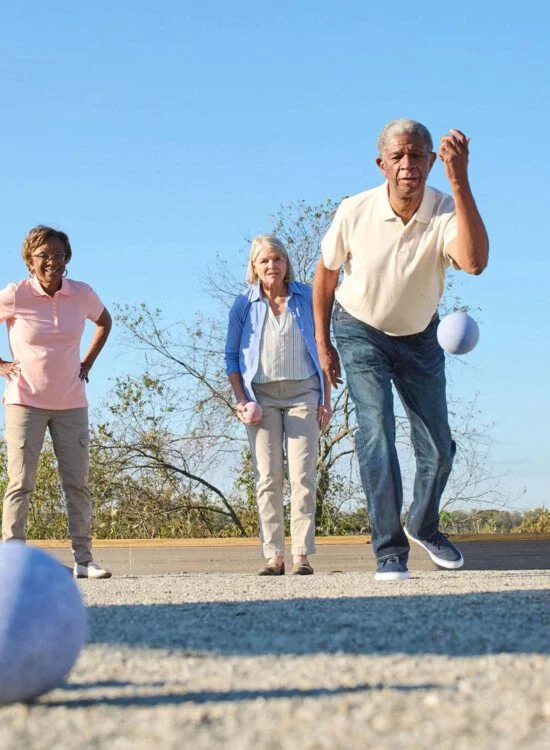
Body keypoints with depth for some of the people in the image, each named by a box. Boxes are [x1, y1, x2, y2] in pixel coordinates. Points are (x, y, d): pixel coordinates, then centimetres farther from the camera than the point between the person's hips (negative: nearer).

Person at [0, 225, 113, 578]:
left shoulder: (82, 294, -2)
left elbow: (104, 321, 19)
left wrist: (87, 363, 9)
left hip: (71, 403, 3)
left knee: (78, 483, 2)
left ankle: (84, 559, 6)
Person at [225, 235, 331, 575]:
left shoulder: (307, 298, 4)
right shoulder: (245, 304, 4)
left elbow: (322, 348, 9)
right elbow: (232, 356, 8)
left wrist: (326, 399, 4)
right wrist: (242, 401, -3)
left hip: (303, 393, 0)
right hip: (262, 396, 0)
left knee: (303, 476, -7)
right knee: (267, 478, -2)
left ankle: (302, 554, -6)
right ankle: (274, 556, 0)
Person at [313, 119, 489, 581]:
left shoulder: (447, 212, -27)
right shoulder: (354, 213, -23)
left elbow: (474, 262, -50)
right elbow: (326, 273, -4)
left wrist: (460, 181, -55)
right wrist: (322, 344, -1)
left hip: (420, 336, 2)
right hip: (360, 332, -2)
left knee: (438, 447, 7)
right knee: (376, 430, -19)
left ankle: (423, 526, 36)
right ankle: (390, 551, -14)